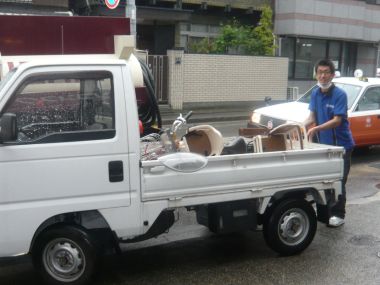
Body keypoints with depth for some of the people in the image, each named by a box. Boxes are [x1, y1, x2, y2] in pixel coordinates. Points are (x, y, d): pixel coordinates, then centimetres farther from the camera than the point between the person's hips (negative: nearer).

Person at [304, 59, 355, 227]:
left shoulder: (340, 94, -17)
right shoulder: (315, 94, 2)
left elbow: (337, 120, -24)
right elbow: (312, 117, 2)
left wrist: (316, 129, -37)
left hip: (341, 145, -6)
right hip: (323, 143, 6)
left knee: (338, 181, 1)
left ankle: (338, 215, 13)